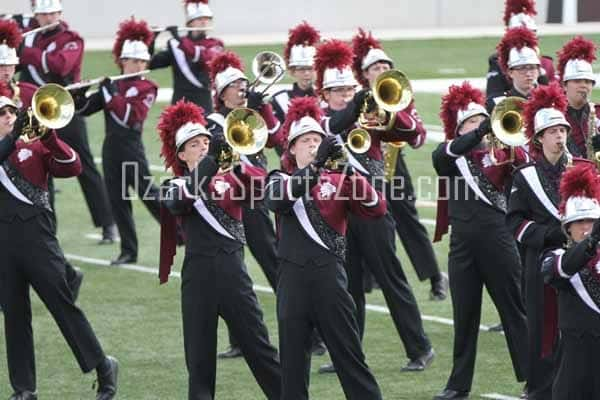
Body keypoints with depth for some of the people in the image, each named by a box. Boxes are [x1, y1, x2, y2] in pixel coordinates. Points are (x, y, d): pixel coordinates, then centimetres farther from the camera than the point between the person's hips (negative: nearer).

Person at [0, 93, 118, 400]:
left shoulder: (34, 146, 8)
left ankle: (103, 366, 7)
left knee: (63, 304, -3)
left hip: (37, 237, -2)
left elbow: (72, 168, -3)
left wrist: (49, 137, -15)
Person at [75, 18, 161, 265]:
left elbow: (132, 116, -18)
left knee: (148, 193, -6)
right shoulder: (112, 86, 11)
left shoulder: (147, 88, -3)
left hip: (131, 147, -5)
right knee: (117, 199, 4)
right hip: (111, 148, 5)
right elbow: (85, 109, 13)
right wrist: (78, 96, -7)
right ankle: (128, 251, 10)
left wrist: (109, 94, -17)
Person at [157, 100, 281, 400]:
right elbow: (180, 202, -17)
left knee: (259, 346, 2)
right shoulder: (176, 186, 8)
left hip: (233, 270, 1)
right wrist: (210, 162, -26)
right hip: (198, 272, -1)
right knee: (200, 353, 2)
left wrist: (238, 161, -24)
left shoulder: (231, 176, 11)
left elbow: (264, 184, -8)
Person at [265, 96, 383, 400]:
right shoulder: (279, 180, 9)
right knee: (293, 360, 3)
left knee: (350, 357, 0)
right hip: (293, 278, 0)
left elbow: (376, 209, -6)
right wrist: (318, 163, -26)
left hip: (329, 275, 0)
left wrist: (352, 175, -23)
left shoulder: (338, 180, 9)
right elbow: (280, 199, -16)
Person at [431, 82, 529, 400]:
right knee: (464, 314, 6)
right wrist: (483, 131, -30)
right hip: (463, 240, 0)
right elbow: (448, 152, -17)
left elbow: (525, 160, -9)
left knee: (514, 309, 3)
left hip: (498, 238, 0)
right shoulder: (448, 156, 7)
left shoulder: (498, 153, 10)